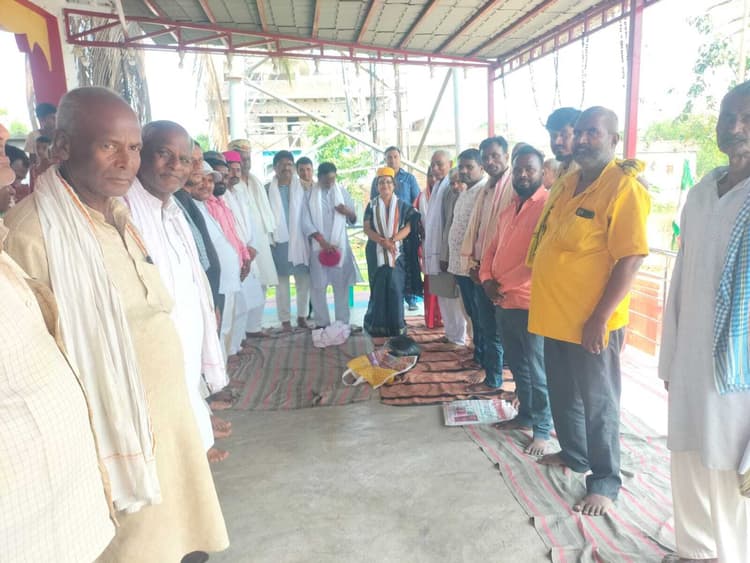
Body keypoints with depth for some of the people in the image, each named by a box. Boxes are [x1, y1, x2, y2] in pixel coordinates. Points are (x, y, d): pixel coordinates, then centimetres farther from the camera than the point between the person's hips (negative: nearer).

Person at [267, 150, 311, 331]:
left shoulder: (301, 187, 3)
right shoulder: (268, 189, 1)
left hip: (299, 239, 1)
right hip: (279, 240, -1)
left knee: (304, 280, 4)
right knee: (282, 282, 5)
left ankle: (302, 316, 18)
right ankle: (285, 320, 13)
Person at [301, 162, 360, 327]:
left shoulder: (342, 192, 6)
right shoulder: (309, 194, 0)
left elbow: (353, 220, 11)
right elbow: (306, 223, -7)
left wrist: (348, 212, -13)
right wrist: (323, 241, -18)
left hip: (340, 245, 2)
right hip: (318, 246, -1)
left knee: (342, 285, 3)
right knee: (318, 286, 0)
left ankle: (343, 323, 10)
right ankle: (322, 323, 11)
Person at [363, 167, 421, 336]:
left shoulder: (402, 205, 8)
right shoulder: (372, 205, 9)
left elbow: (408, 227, -1)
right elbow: (367, 228, -1)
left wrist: (392, 239, -18)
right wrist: (383, 241, -16)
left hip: (397, 252, 0)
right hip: (376, 252, 0)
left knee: (396, 288, -5)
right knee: (378, 288, 0)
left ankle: (397, 325, 3)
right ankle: (378, 325, 7)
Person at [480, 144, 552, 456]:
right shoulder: (509, 208, 15)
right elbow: (492, 248, 17)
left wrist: (503, 284, -13)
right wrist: (487, 279, -2)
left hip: (531, 303, -8)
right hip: (503, 302, 8)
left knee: (537, 370, 4)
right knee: (517, 366, 19)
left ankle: (542, 428, 19)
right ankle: (525, 415, 35)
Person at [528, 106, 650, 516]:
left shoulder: (623, 187, -14)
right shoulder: (566, 184, 11)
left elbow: (630, 259, -19)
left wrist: (599, 318, -21)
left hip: (590, 322, -8)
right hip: (555, 315, 8)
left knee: (597, 403, 7)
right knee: (562, 395, 21)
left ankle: (605, 481, 25)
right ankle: (573, 454, 41)